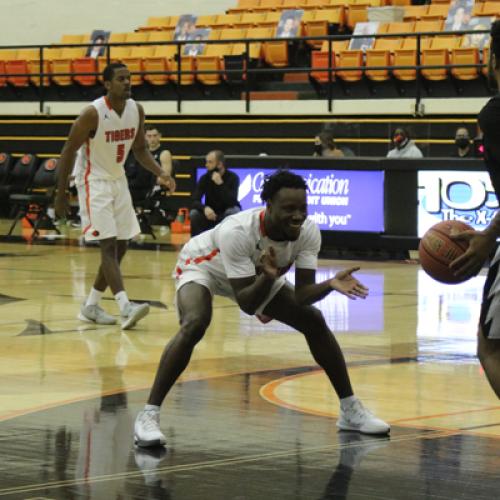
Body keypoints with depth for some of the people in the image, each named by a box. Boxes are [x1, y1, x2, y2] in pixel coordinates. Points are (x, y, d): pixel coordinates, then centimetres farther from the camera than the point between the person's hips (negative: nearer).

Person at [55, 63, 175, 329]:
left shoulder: (136, 110, -3)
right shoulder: (92, 113, -21)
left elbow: (140, 149, 10)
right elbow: (68, 152, -13)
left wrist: (160, 173, -7)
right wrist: (61, 195, -13)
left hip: (118, 180, 7)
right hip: (94, 182, -7)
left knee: (120, 247, 7)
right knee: (108, 245, -17)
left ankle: (90, 306, 18)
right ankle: (125, 307, -27)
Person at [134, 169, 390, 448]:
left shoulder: (308, 232, -28)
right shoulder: (236, 232, -41)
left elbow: (302, 295, -25)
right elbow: (246, 304, -39)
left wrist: (331, 285, -44)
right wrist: (267, 279, -57)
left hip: (260, 273, 6)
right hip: (202, 267, -6)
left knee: (314, 322, -2)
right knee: (195, 325, -33)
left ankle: (351, 409, 12)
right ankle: (149, 415, -27)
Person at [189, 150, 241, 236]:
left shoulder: (232, 177, -15)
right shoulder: (205, 178, -8)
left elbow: (232, 202, -28)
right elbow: (195, 201, -17)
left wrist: (220, 184, -36)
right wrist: (205, 208, -39)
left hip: (227, 215, -2)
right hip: (211, 214, 2)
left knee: (233, 211, -34)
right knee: (194, 213, -25)